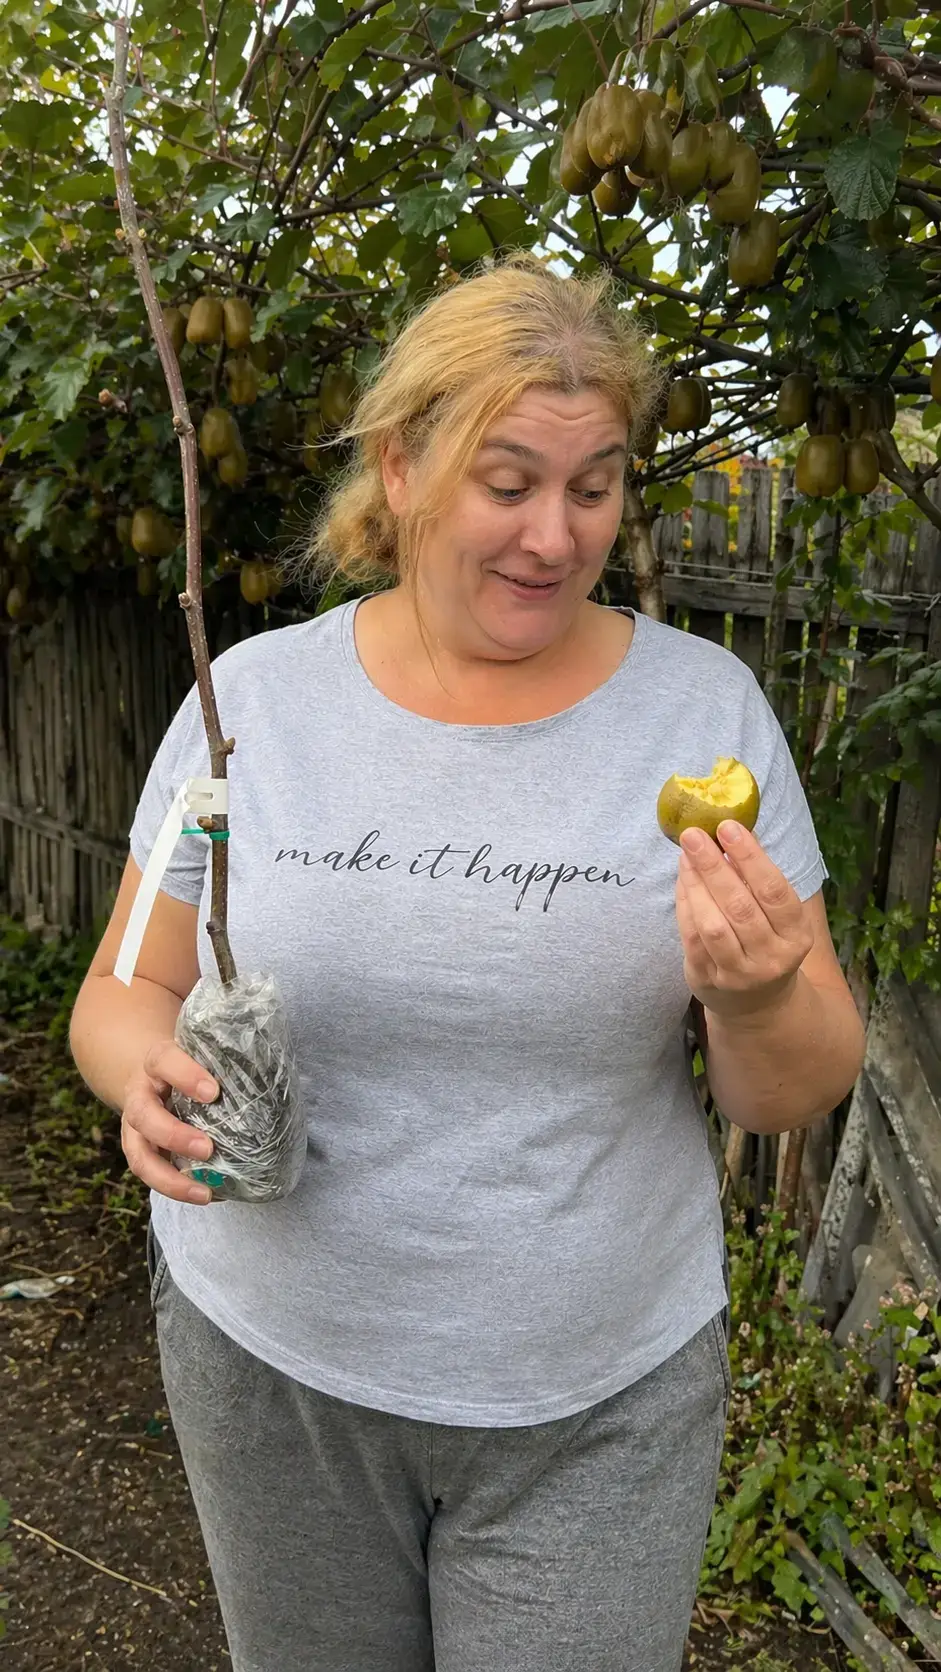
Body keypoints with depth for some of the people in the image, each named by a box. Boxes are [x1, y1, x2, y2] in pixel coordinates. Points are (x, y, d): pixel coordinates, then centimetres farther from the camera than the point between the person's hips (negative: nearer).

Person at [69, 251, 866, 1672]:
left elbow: (800, 1095, -3)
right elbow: (124, 990, 2)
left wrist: (758, 1003, -26)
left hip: (599, 1393, -1)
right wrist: (151, 1071, -20)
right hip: (269, 1360, 2)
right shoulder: (256, 694, -7)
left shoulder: (704, 705, -7)